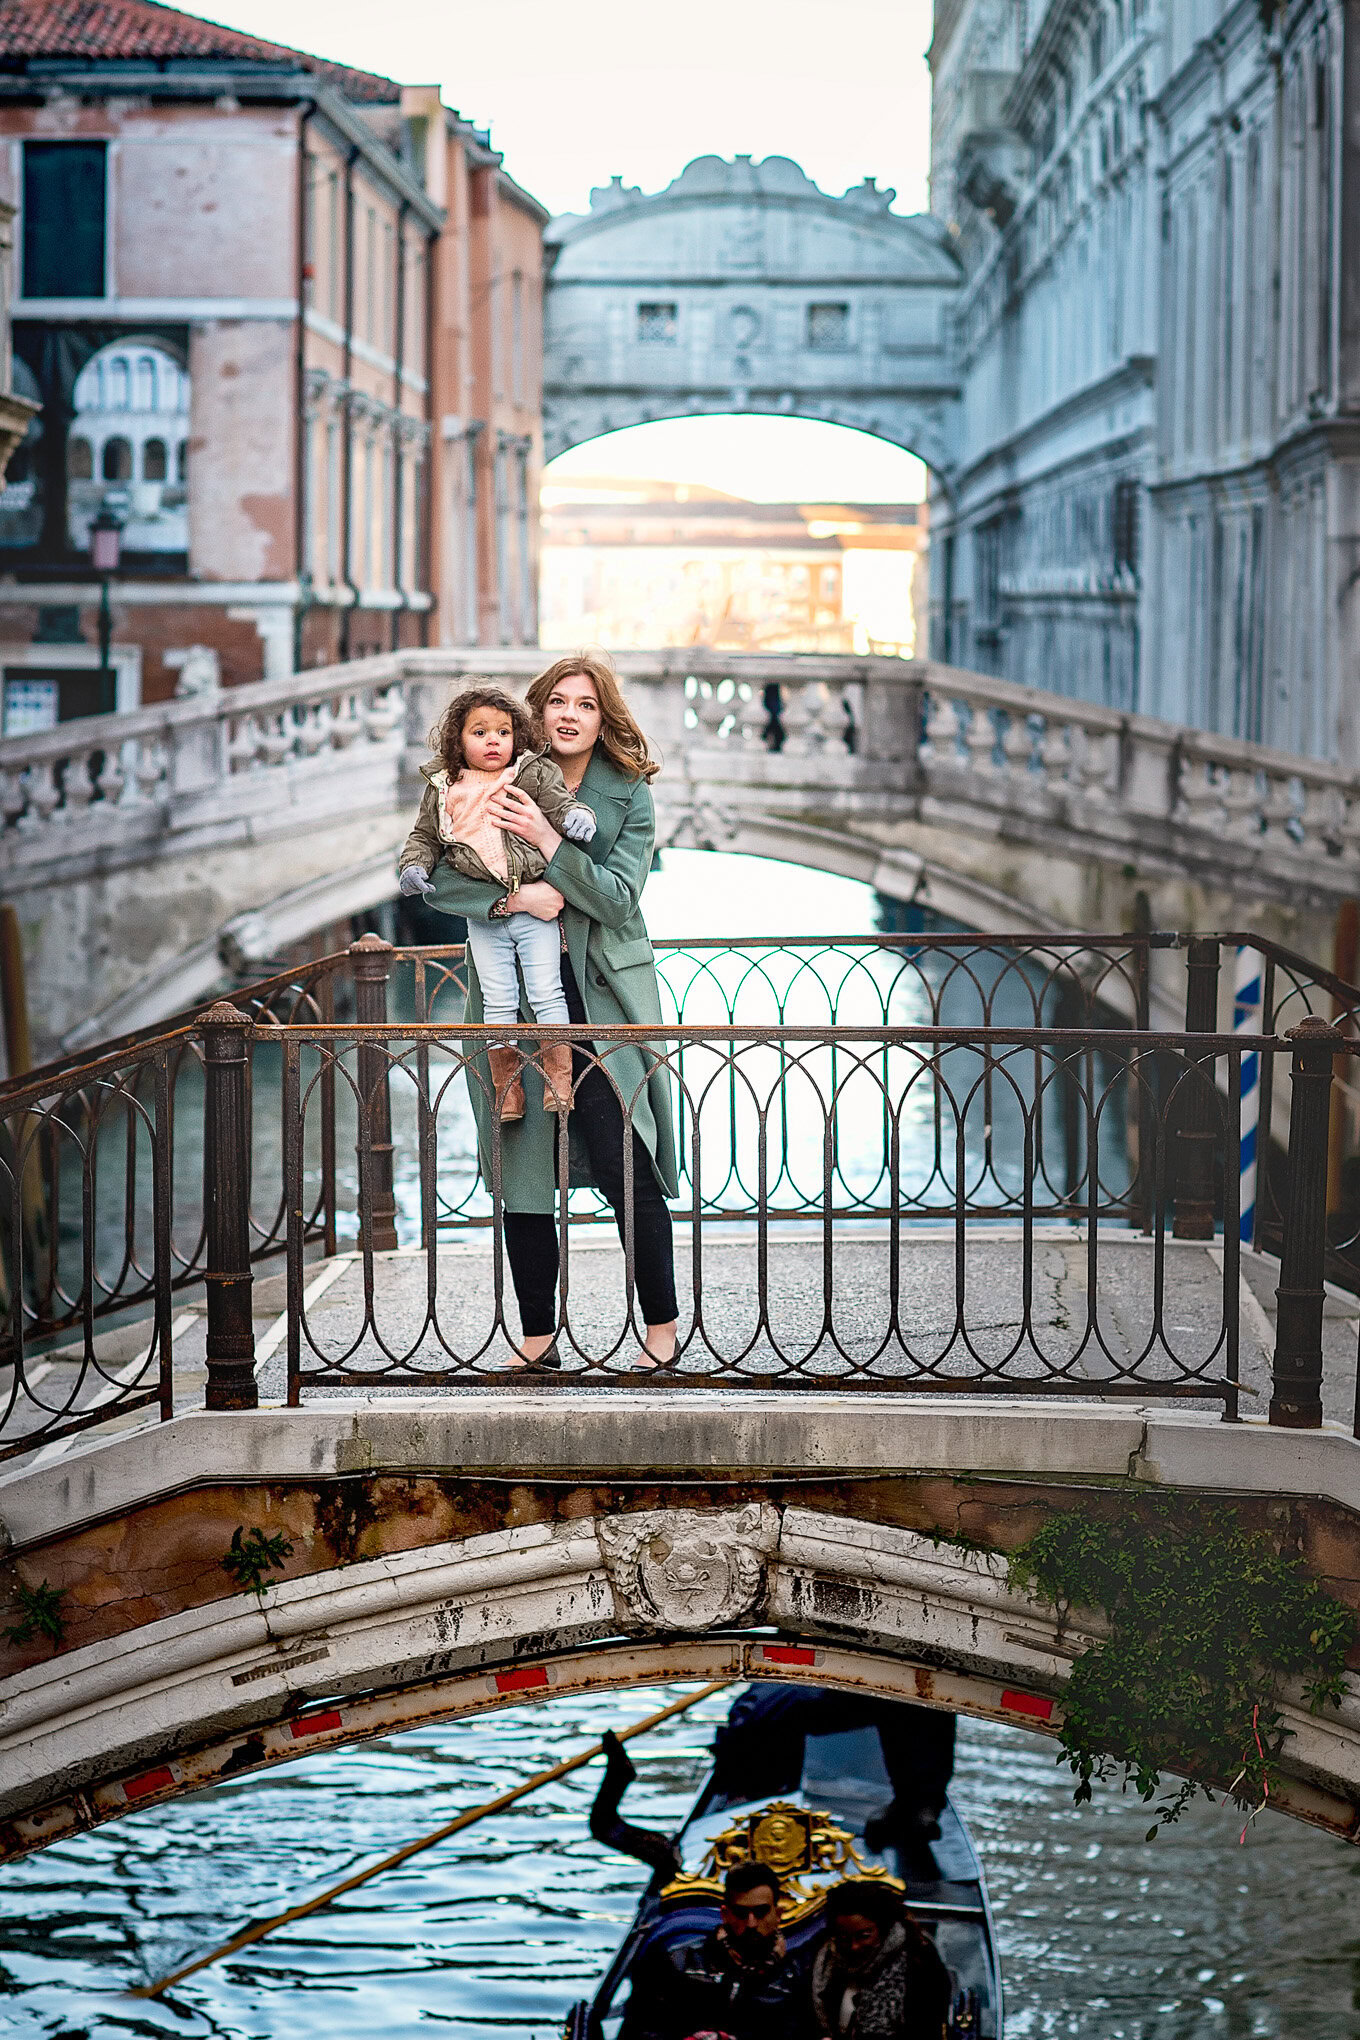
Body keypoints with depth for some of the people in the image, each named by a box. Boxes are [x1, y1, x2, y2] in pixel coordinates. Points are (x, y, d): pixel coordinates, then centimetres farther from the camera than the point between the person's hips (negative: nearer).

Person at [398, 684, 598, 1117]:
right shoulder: (443, 790, 7)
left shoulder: (534, 774, 2)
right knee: (498, 1003, 3)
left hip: (534, 909, -2)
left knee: (546, 993, -4)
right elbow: (425, 837, 15)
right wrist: (414, 866, -3)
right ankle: (506, 1087, 10)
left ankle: (558, 1080, 3)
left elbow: (560, 801, -7)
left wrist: (575, 815, -29)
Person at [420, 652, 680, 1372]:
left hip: (600, 994, -2)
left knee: (625, 1164, -8)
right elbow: (441, 883, -1)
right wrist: (515, 896, -17)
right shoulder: (503, 786, 5)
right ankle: (537, 1339, 13)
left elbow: (617, 900, -8)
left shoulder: (629, 796, 2)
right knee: (522, 1171, 3)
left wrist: (547, 841, -18)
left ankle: (662, 1327, 6)